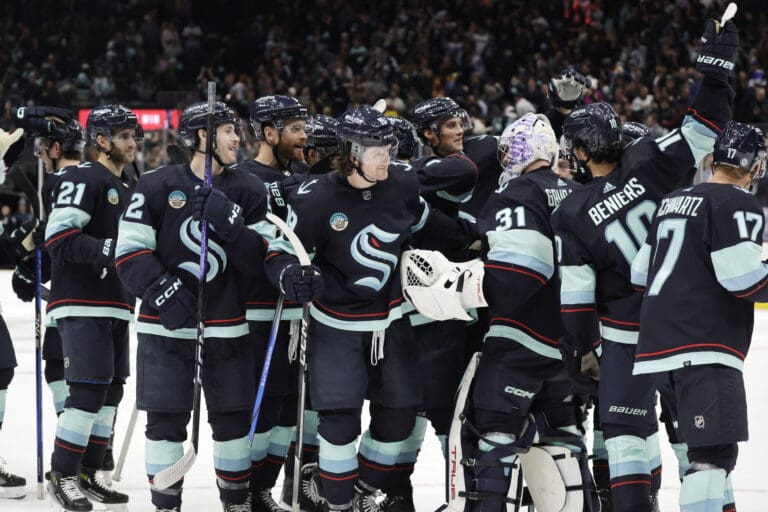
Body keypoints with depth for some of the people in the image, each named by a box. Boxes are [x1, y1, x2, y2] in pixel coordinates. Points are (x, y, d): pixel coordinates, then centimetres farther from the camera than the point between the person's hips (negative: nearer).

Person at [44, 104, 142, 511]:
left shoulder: (126, 189, 19)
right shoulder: (83, 180, -10)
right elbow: (59, 238, -21)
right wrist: (110, 250, -28)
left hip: (115, 306, 9)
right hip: (82, 306, -9)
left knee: (111, 390, 9)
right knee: (89, 389, -13)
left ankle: (87, 474, 17)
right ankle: (62, 476, -4)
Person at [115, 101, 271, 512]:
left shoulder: (248, 190, 6)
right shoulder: (157, 186, -3)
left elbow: (260, 259, 0)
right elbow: (130, 253, -5)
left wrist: (230, 226, -16)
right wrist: (162, 291, -18)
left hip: (227, 326, 3)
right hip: (165, 326, -3)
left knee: (233, 417, 8)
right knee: (166, 419, -1)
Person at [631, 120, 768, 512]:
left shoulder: (673, 202, 18)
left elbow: (641, 273, 22)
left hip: (661, 341, 9)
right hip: (704, 348, -9)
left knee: (710, 446, 19)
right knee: (714, 453, -15)